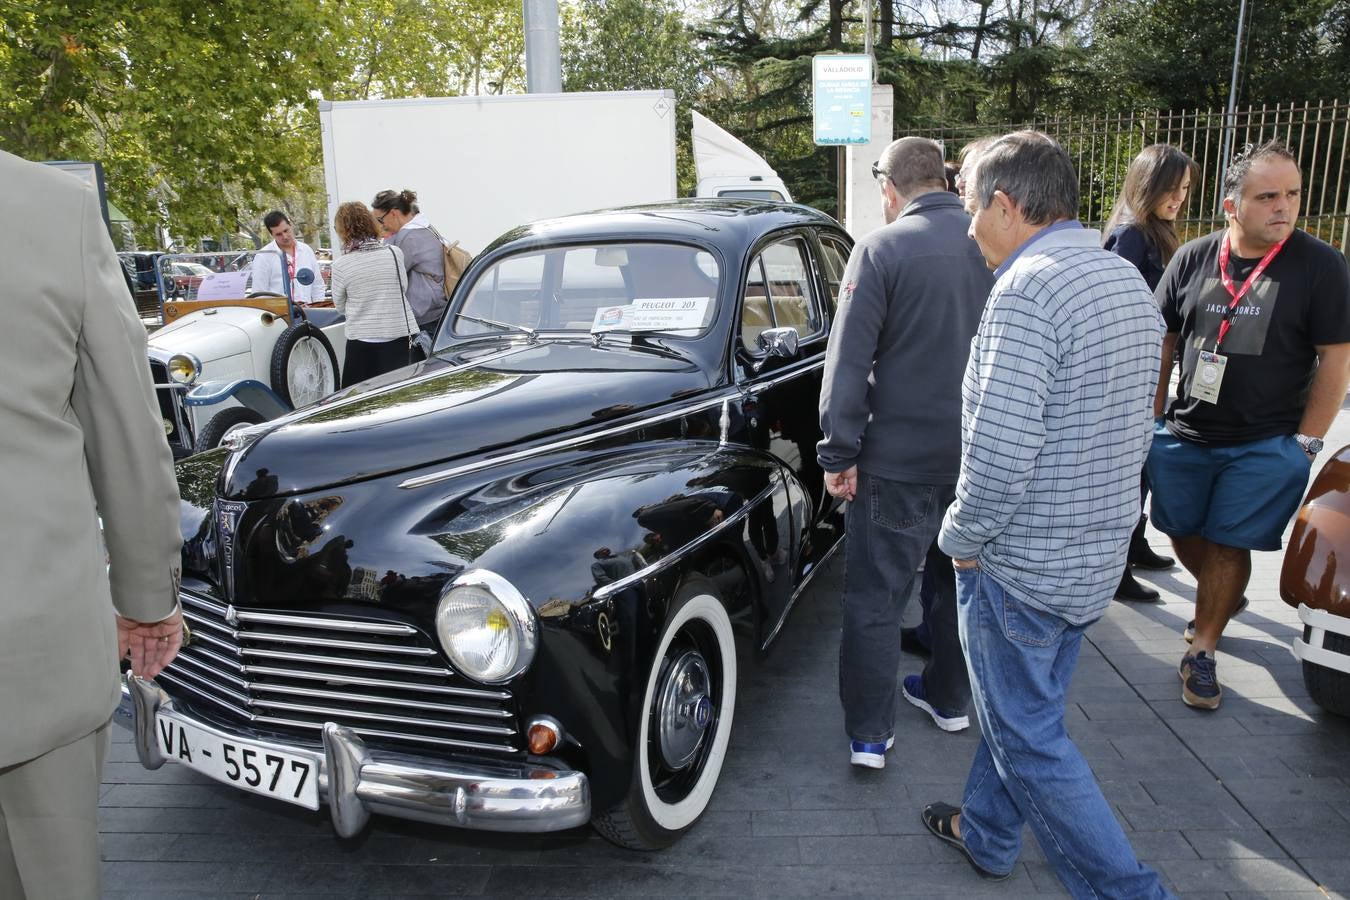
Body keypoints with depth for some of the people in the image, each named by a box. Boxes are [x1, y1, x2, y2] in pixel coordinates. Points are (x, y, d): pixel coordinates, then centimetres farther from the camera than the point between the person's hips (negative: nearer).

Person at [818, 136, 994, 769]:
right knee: (962, 583, 21)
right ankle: (949, 698, 37)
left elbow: (849, 361, -15)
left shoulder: (882, 249, -12)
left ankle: (869, 734, 11)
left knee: (875, 599, 5)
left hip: (898, 460, -5)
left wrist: (839, 453, -9)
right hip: (983, 456, 5)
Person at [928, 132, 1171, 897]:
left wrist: (963, 536, -13)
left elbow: (1001, 452, -29)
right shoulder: (1129, 281, 7)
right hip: (1101, 555, 9)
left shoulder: (1028, 289, -23)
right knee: (1023, 709, 24)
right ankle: (987, 835, 42)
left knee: (1030, 739, 8)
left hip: (1024, 563, -9)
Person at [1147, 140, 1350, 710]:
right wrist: (1150, 419, 5)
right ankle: (1223, 598, 43)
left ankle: (1201, 652, 16)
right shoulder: (1192, 259, 0)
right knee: (1183, 534, 13)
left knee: (1226, 545, 1)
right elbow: (1162, 340, 7)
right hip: (1184, 437, 3)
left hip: (1267, 445, -3)